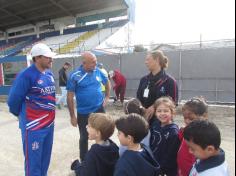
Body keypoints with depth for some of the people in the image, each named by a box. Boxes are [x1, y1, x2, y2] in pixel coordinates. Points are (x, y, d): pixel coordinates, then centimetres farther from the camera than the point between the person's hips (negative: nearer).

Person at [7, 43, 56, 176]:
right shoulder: (26, 76, -17)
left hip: (50, 124, 7)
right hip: (33, 127, -7)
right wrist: (21, 115, 4)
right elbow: (13, 100, -13)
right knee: (33, 162, 8)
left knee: (45, 158, 21)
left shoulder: (50, 74, 6)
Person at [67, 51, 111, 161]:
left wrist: (107, 97, 10)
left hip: (99, 109, 3)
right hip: (83, 113, -3)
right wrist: (72, 116, -9)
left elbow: (107, 82, 17)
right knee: (84, 138, 13)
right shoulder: (75, 76, -14)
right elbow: (70, 96, -10)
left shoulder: (98, 71, -3)